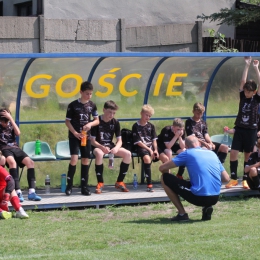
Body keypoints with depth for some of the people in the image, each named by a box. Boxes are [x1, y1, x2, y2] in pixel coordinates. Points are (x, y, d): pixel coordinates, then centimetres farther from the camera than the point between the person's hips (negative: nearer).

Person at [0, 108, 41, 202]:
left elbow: (18, 133, -6)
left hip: (15, 148, 4)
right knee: (12, 162, -39)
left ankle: (31, 192, -29)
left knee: (30, 162, -24)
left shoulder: (11, 125, 15)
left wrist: (11, 118, -8)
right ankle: (18, 192, -44)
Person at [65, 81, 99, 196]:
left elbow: (97, 120, 9)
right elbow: (67, 121, -4)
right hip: (74, 136, -4)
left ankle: (84, 186, 11)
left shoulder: (92, 105, 3)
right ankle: (69, 185, -4)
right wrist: (75, 133, -15)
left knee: (85, 160, 4)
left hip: (86, 136, 4)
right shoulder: (73, 105, -8)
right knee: (74, 159, -15)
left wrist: (90, 124, -13)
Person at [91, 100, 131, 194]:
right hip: (98, 146, -5)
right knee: (99, 153, -41)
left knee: (128, 154, -18)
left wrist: (116, 148, -23)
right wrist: (102, 147, -32)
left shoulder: (115, 122, 2)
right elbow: (92, 141, -13)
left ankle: (119, 182, -7)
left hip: (110, 146, 5)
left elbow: (119, 140, 1)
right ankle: (100, 183, -27)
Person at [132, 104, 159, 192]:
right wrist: (149, 150, -14)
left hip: (151, 147, 5)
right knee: (147, 158, -36)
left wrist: (155, 150, -9)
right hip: (142, 148, -5)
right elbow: (138, 142, -7)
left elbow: (154, 140, 9)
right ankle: (149, 185, -36)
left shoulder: (151, 126, 14)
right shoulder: (136, 126, -2)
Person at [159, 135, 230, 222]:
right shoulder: (212, 153, 17)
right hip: (215, 198, 6)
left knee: (165, 178, 10)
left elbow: (162, 168, 3)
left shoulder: (187, 153, 4)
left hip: (199, 197, -5)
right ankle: (207, 207, 11)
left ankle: (182, 214, 8)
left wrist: (167, 174, 26)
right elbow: (226, 178, 16)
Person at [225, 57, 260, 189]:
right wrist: (247, 65, -6)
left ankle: (245, 179, 11)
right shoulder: (242, 96, 3)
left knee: (248, 155, 4)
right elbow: (243, 81, -4)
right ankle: (233, 178, 3)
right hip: (239, 128, 2)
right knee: (233, 153, -5)